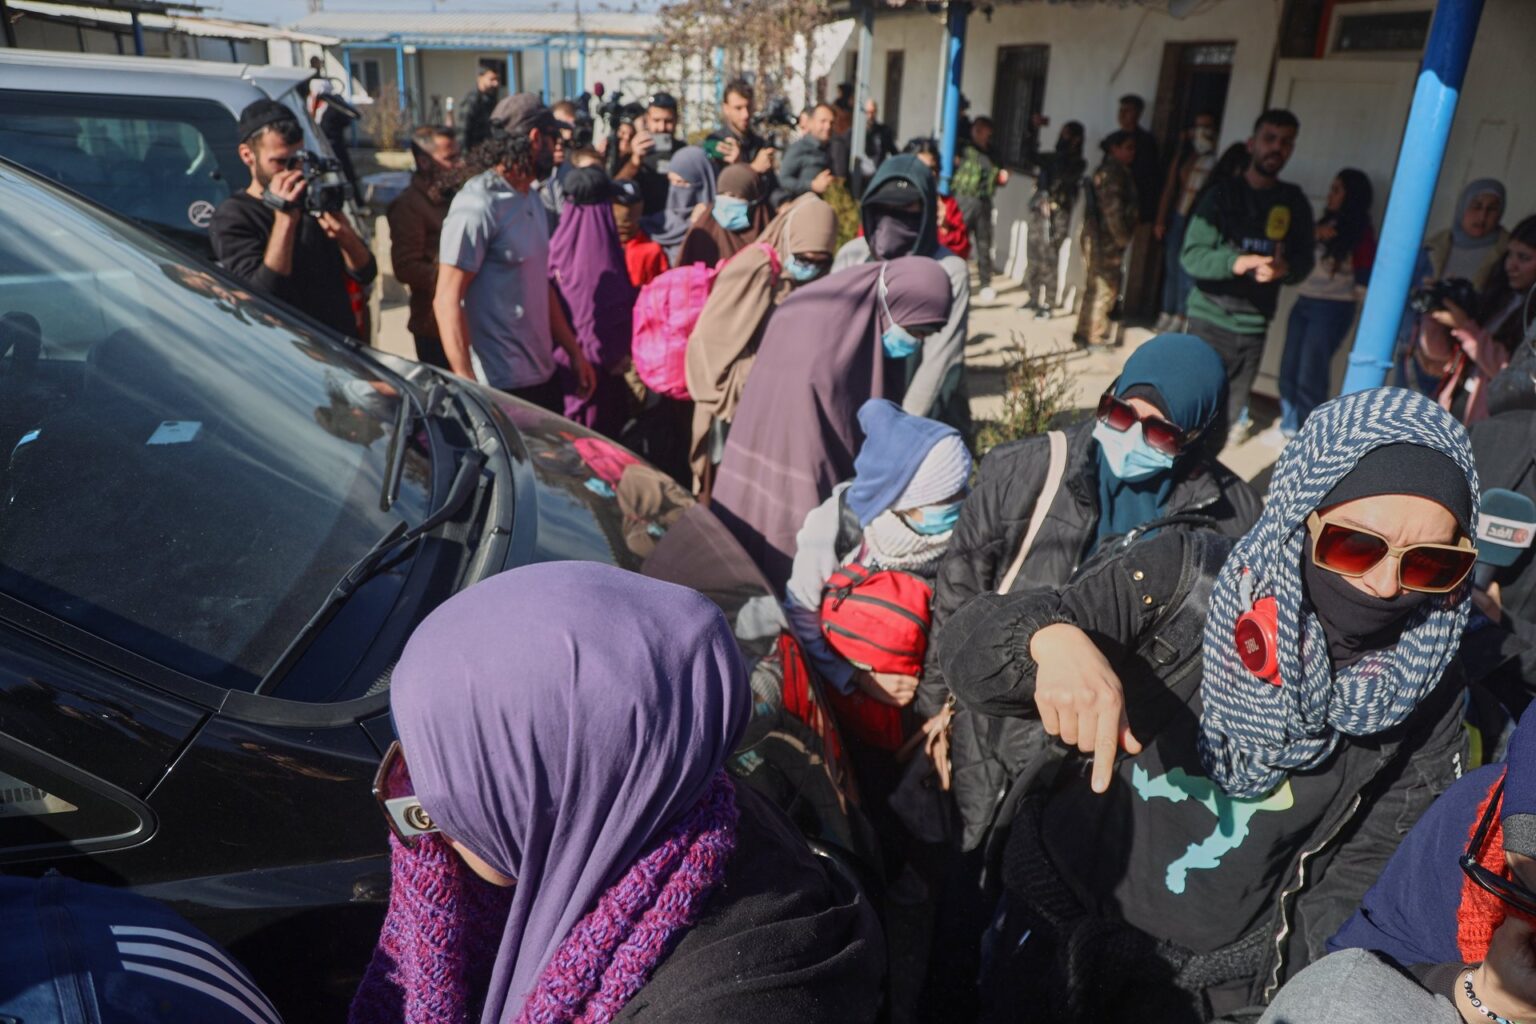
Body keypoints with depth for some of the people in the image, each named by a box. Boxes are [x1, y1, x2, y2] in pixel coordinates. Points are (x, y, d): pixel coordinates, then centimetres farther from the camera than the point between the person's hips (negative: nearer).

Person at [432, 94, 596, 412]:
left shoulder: (531, 198, 13)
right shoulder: (477, 204, -15)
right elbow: (447, 301, -17)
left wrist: (574, 352, 18)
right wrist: (467, 386, -23)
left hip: (544, 375, 9)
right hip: (501, 387, -9)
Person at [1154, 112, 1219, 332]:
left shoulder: (1216, 160, -4)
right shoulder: (1182, 157, 10)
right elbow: (1169, 189, 10)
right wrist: (1160, 221, 5)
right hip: (1177, 217, 5)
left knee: (1187, 270, -3)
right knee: (1171, 267, 11)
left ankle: (1180, 316, 7)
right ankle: (1166, 314, 20)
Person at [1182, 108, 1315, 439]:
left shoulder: (1295, 202, 8)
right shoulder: (1222, 193, -2)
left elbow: (1304, 262, 6)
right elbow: (1192, 255, -10)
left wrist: (1285, 269, -18)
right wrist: (1235, 262, -28)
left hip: (1254, 324, 3)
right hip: (1210, 318, -3)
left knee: (1230, 412, 8)